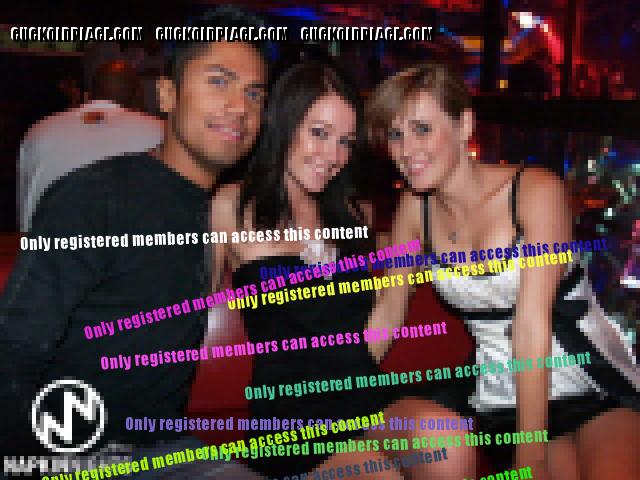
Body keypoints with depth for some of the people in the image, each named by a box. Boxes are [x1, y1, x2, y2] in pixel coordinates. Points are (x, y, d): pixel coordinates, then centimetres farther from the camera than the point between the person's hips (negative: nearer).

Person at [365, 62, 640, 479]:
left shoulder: (536, 190, -17)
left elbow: (531, 323, -22)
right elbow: (388, 310, 3)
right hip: (505, 401, 4)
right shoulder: (415, 208, -3)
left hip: (596, 386, -3)